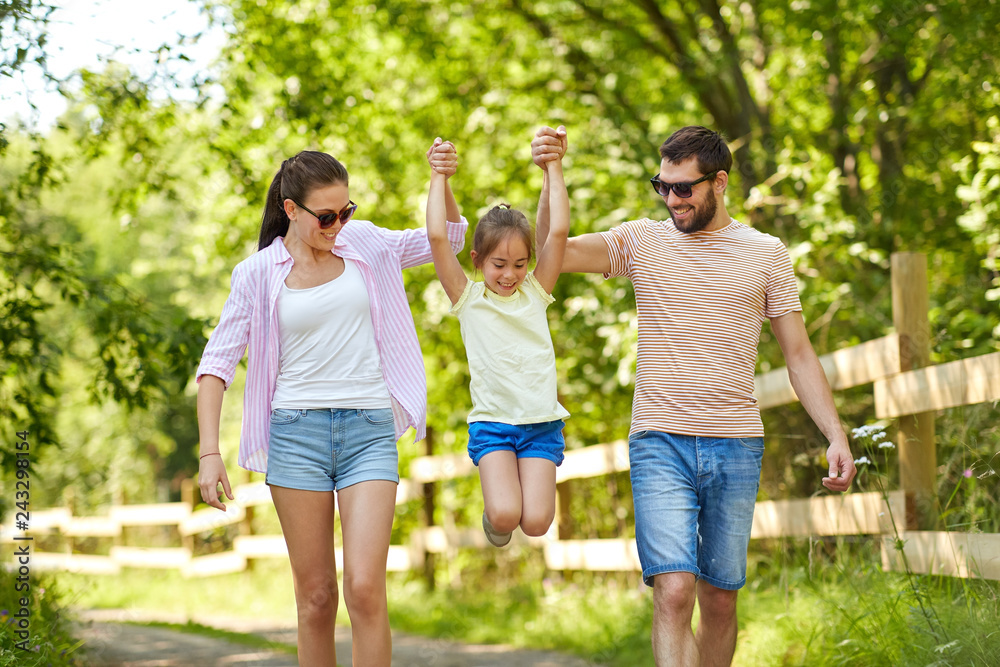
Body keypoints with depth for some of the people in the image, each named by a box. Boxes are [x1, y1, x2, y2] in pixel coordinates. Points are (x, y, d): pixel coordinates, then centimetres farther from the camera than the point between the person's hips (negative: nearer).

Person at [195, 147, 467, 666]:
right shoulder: (258, 273, 2)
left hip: (369, 430, 1)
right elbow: (217, 361, 1)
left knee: (365, 589, -13)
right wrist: (209, 451, -9)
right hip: (297, 431, 0)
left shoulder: (363, 243, 8)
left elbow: (448, 239, 19)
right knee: (315, 596, 2)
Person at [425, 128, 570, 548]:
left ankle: (525, 486, 21)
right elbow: (437, 237, -9)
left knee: (535, 522, -13)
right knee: (505, 514, -21)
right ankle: (494, 513, 15)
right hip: (491, 422, -1)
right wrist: (439, 177, -2)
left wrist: (553, 167, -1)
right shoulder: (468, 299, 1)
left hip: (542, 423, 2)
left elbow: (558, 232, -4)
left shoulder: (535, 292, 6)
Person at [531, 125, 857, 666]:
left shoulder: (766, 255, 7)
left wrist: (836, 435, -1)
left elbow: (799, 356, 9)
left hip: (736, 448, 1)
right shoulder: (642, 242, 6)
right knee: (673, 591, -16)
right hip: (660, 440, -1)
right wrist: (550, 174, -18)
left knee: (720, 600, 7)